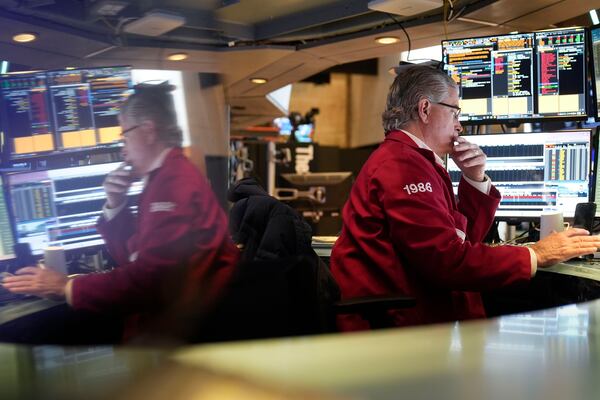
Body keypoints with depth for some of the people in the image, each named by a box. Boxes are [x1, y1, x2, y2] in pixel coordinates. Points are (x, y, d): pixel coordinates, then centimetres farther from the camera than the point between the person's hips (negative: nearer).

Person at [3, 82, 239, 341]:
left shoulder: (176, 182, -19)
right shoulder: (163, 177, 14)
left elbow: (148, 278, -23)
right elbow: (131, 257, 17)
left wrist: (67, 287, -14)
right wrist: (115, 206, 3)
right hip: (164, 312, 9)